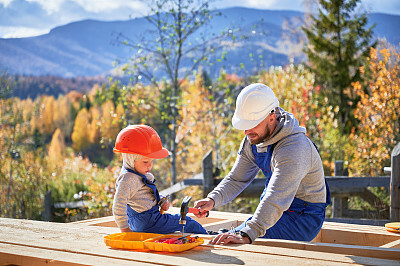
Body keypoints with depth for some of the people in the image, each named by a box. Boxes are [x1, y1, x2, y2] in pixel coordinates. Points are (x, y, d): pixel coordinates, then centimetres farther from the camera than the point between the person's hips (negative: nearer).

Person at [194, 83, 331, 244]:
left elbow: (276, 199, -41)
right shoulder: (253, 139, -3)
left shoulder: (294, 148, -31)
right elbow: (236, 179, 0)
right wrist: (212, 199, -20)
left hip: (304, 218, -8)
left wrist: (247, 235, -52)